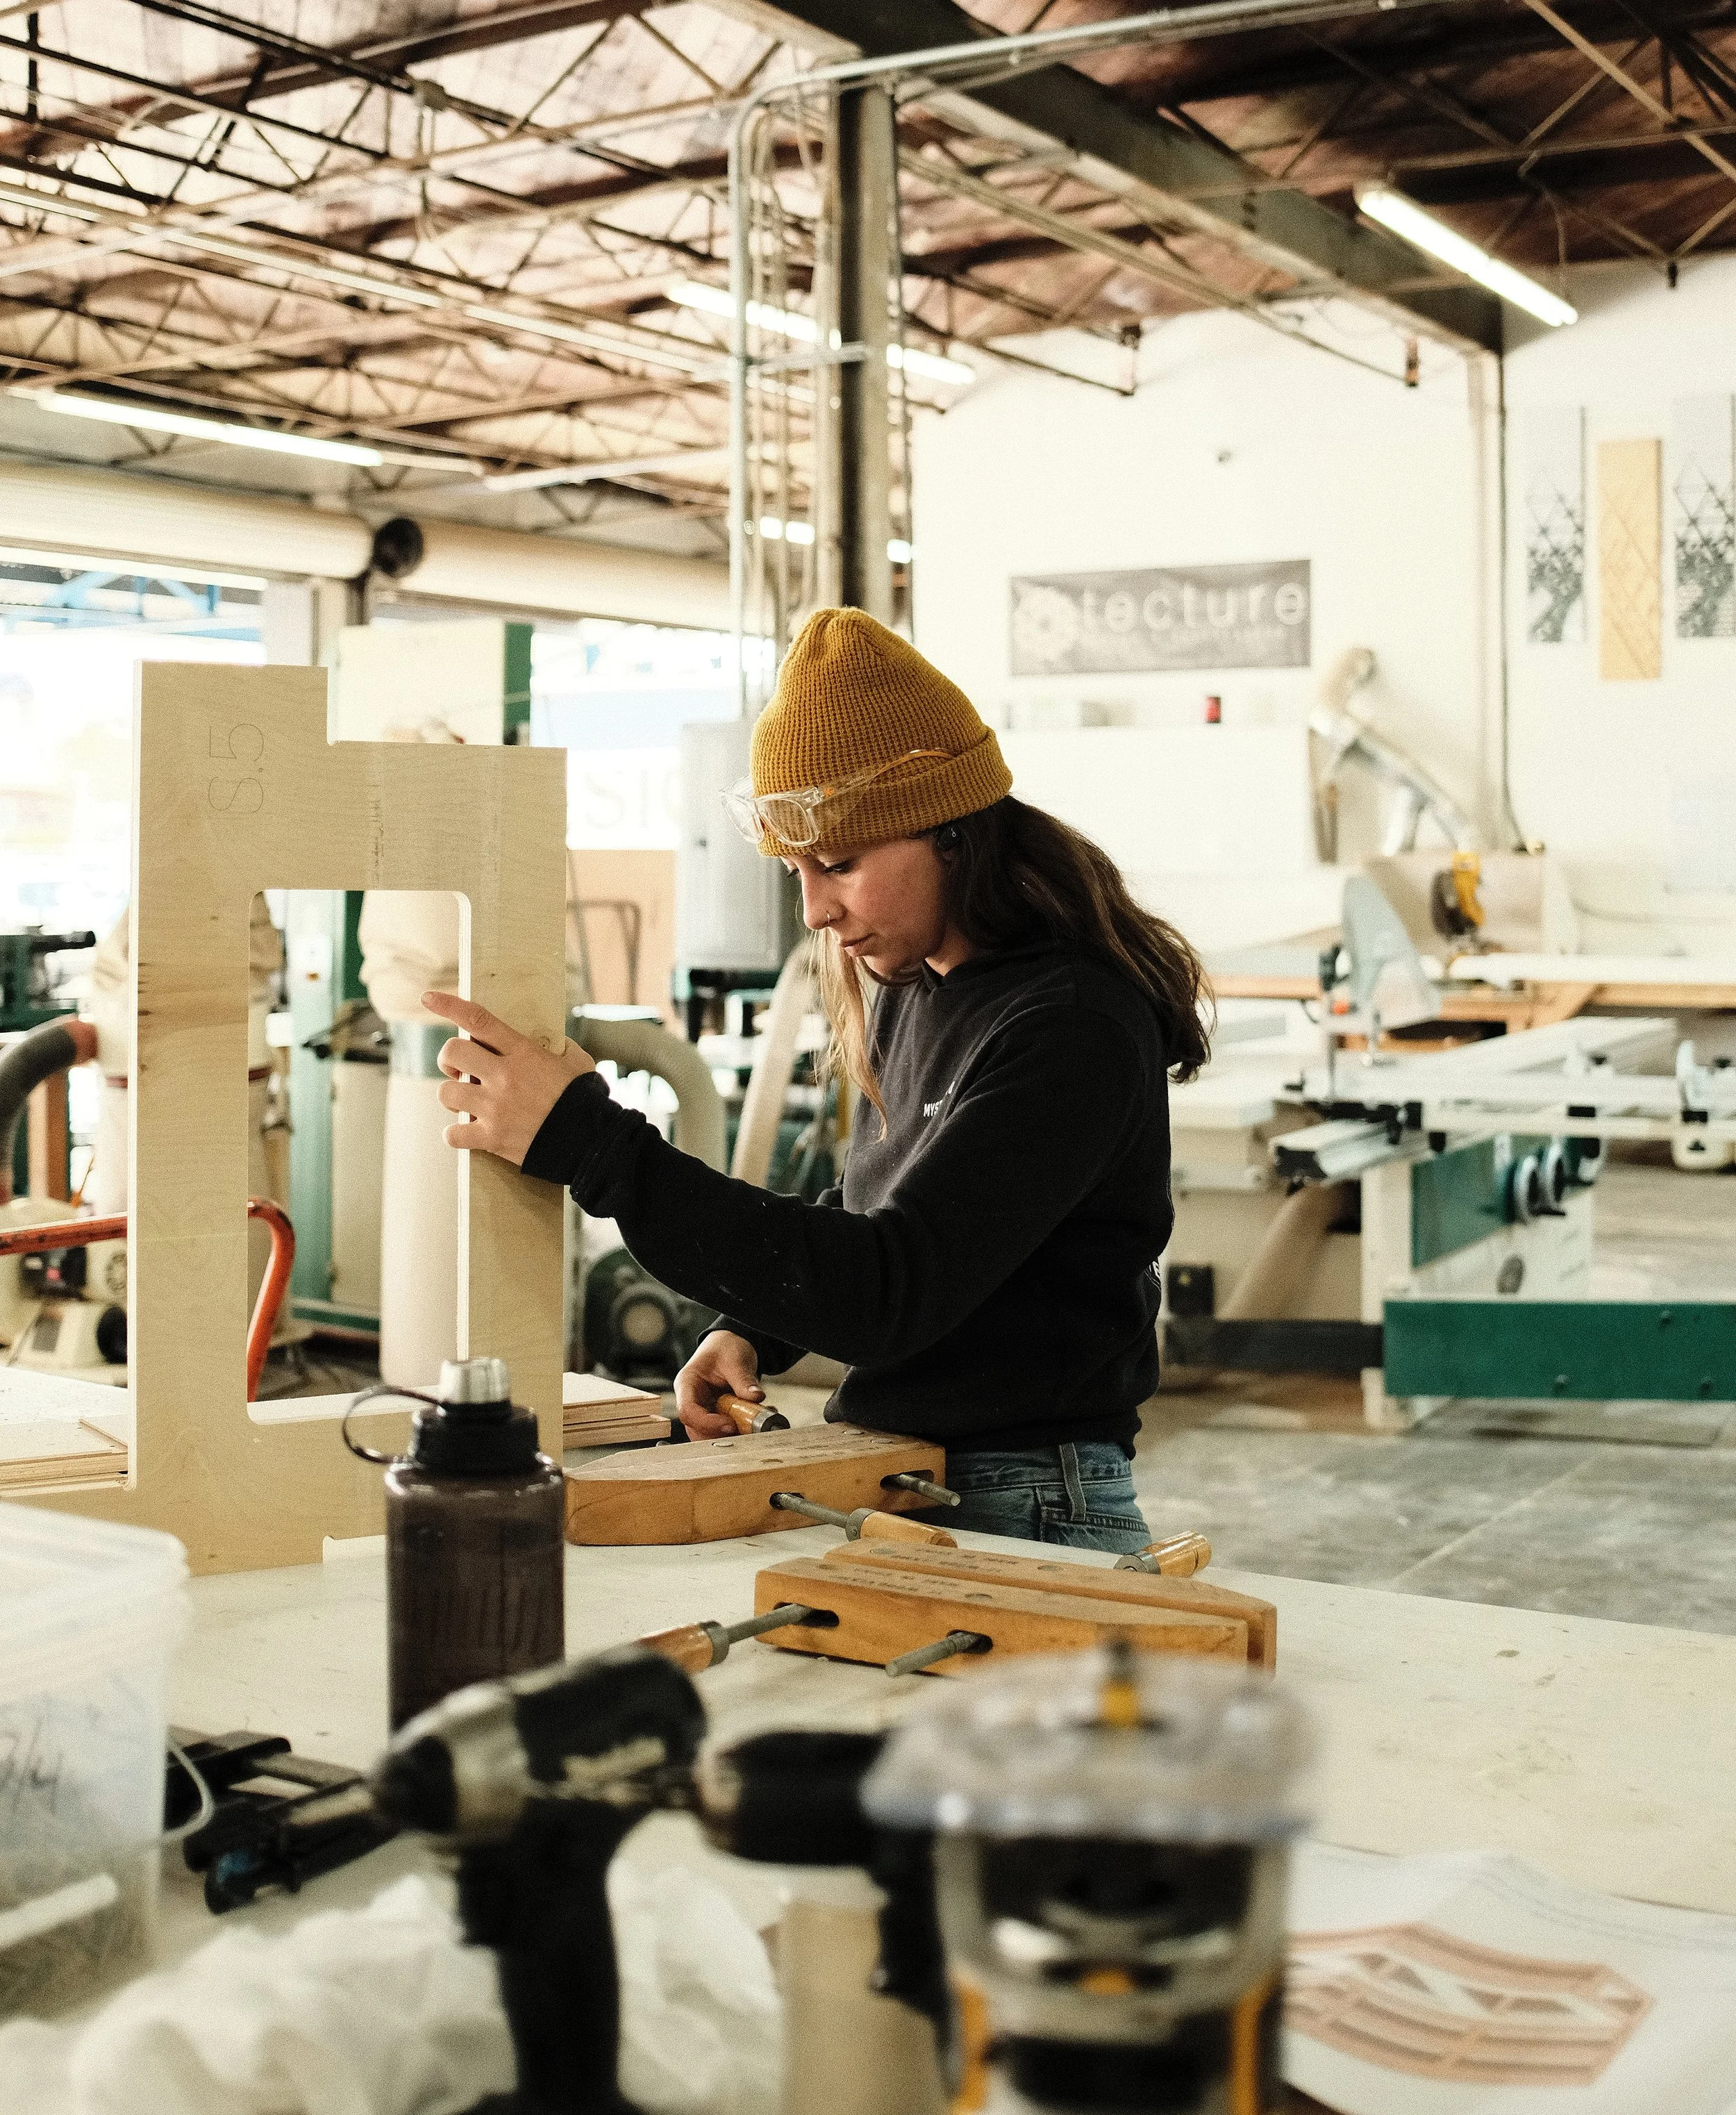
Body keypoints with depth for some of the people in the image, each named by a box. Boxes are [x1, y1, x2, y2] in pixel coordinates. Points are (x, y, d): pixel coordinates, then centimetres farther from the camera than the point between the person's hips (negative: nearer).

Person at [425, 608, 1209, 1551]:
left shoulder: (1074, 1029, -19)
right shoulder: (906, 989, 9)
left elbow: (888, 1293, -26)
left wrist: (593, 1145, -29)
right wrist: (750, 1331, 7)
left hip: (1022, 1514, -7)